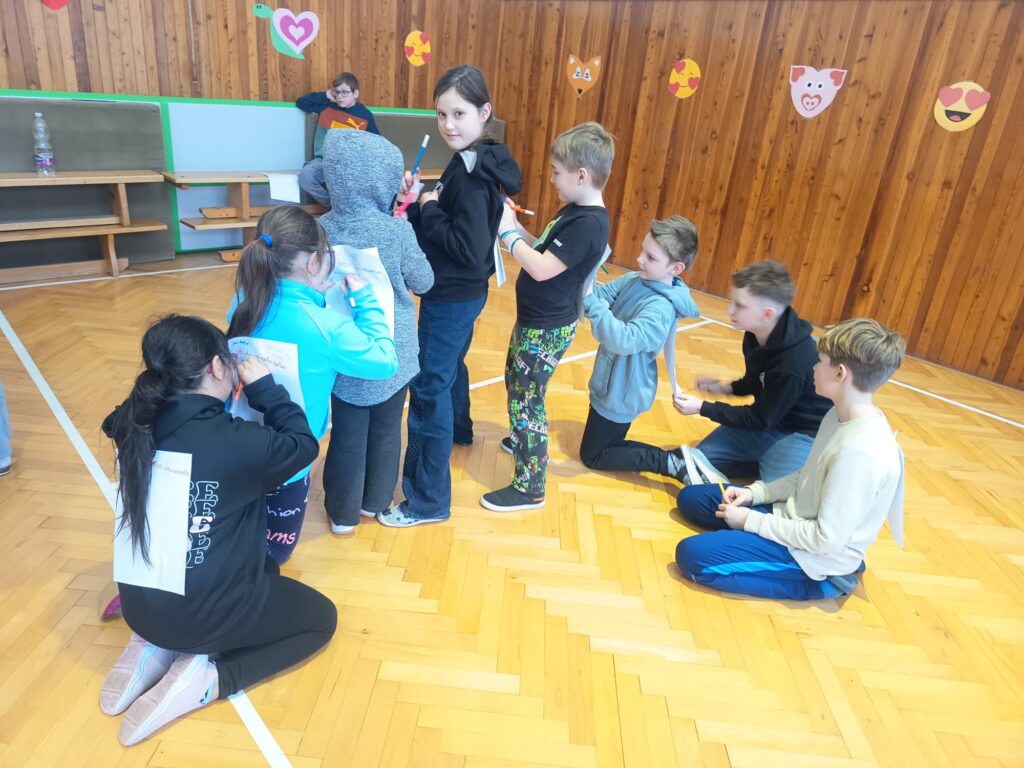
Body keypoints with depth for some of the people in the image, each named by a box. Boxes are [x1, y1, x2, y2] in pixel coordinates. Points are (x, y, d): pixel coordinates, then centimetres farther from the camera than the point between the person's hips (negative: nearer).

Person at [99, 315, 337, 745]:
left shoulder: (136, 426, -7)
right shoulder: (237, 442, -25)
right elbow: (303, 445, -7)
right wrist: (264, 386, -1)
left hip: (139, 604, 7)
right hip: (203, 612, -7)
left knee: (264, 568, 32)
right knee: (322, 618, 15)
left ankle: (156, 646, 13)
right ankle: (204, 677, -2)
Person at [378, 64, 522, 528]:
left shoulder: (473, 175, -23)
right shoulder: (473, 164, 6)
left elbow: (471, 250, -29)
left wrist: (429, 209, -19)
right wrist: (418, 203, -8)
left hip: (451, 298, -10)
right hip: (458, 295, 10)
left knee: (429, 389, -4)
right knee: (450, 367, 30)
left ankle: (428, 500, 6)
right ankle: (459, 430, 57)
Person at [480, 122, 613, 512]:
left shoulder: (589, 223, -25)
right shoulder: (574, 211, 6)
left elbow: (541, 268, -28)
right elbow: (542, 250, 12)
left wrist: (507, 232, -18)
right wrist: (516, 227, -2)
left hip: (548, 329, -10)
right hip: (534, 319, 10)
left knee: (526, 401, -2)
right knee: (515, 382, 27)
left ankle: (529, 488, 11)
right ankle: (520, 440, 50)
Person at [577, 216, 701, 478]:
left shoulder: (661, 309, -30)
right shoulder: (634, 280, -5)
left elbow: (624, 340, -42)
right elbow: (602, 293, -8)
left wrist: (589, 300, -43)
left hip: (622, 393, -9)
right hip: (612, 384, 9)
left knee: (592, 455, 7)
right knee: (607, 441, 28)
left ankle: (669, 463, 5)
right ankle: (672, 458, 28)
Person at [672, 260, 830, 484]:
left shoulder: (795, 361, -30)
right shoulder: (755, 336, -5)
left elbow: (760, 419, -20)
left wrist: (701, 407, -16)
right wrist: (725, 387, -2)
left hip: (803, 434, -8)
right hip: (768, 420, 8)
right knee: (700, 460, 1)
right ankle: (769, 464, 2)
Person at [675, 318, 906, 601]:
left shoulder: (861, 452, -31)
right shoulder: (842, 416, -1)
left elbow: (826, 540, -26)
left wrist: (751, 520, -17)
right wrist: (756, 492, 0)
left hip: (816, 557, -9)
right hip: (794, 517, 9)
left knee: (691, 555, -21)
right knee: (691, 498, 11)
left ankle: (809, 581, -7)